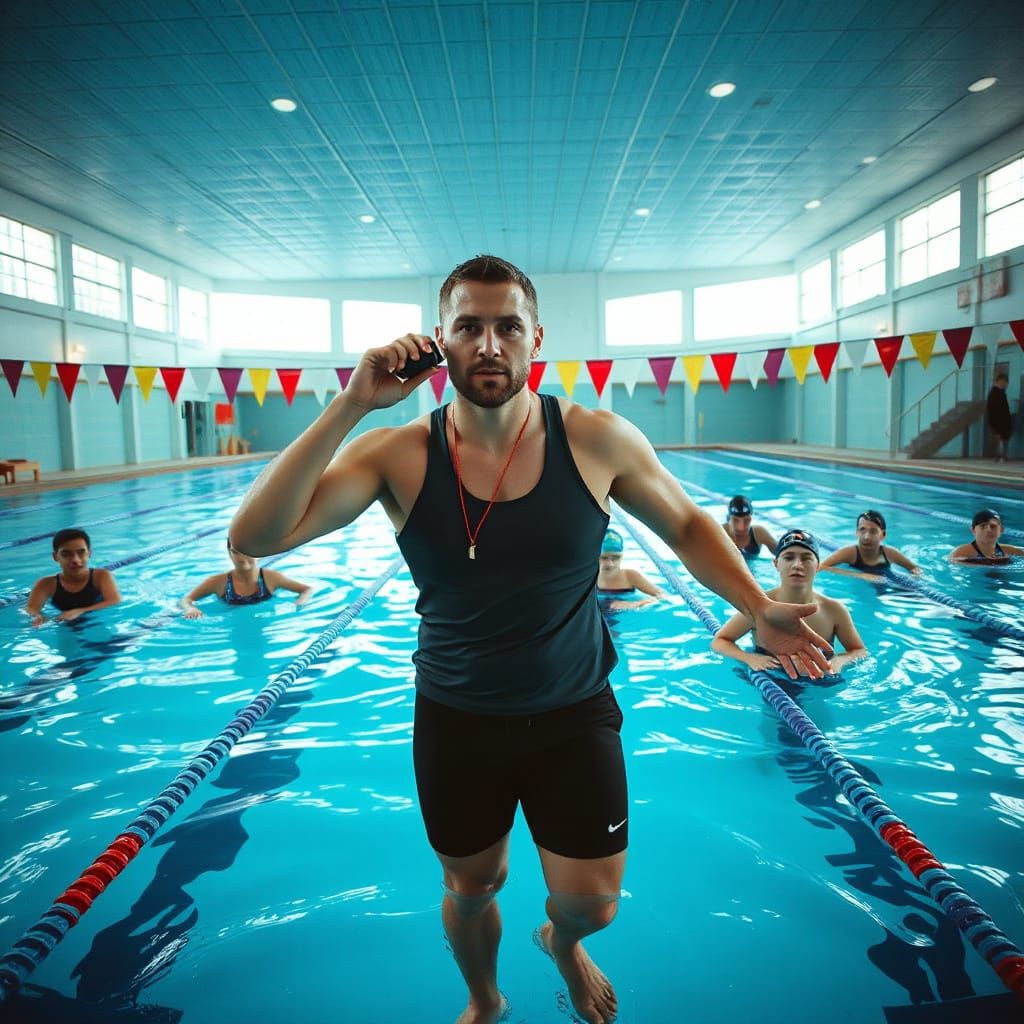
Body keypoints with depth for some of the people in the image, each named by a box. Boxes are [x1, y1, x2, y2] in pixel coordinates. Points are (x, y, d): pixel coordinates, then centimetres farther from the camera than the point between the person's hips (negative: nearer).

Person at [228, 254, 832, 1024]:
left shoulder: (598, 440, -14)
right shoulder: (398, 454, -15)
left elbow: (687, 527, 1)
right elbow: (255, 537, -23)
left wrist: (758, 606, -13)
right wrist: (350, 407, -29)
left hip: (575, 714, 0)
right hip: (454, 721, 1)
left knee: (592, 904, 10)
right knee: (471, 890, 22)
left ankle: (561, 942, 52)